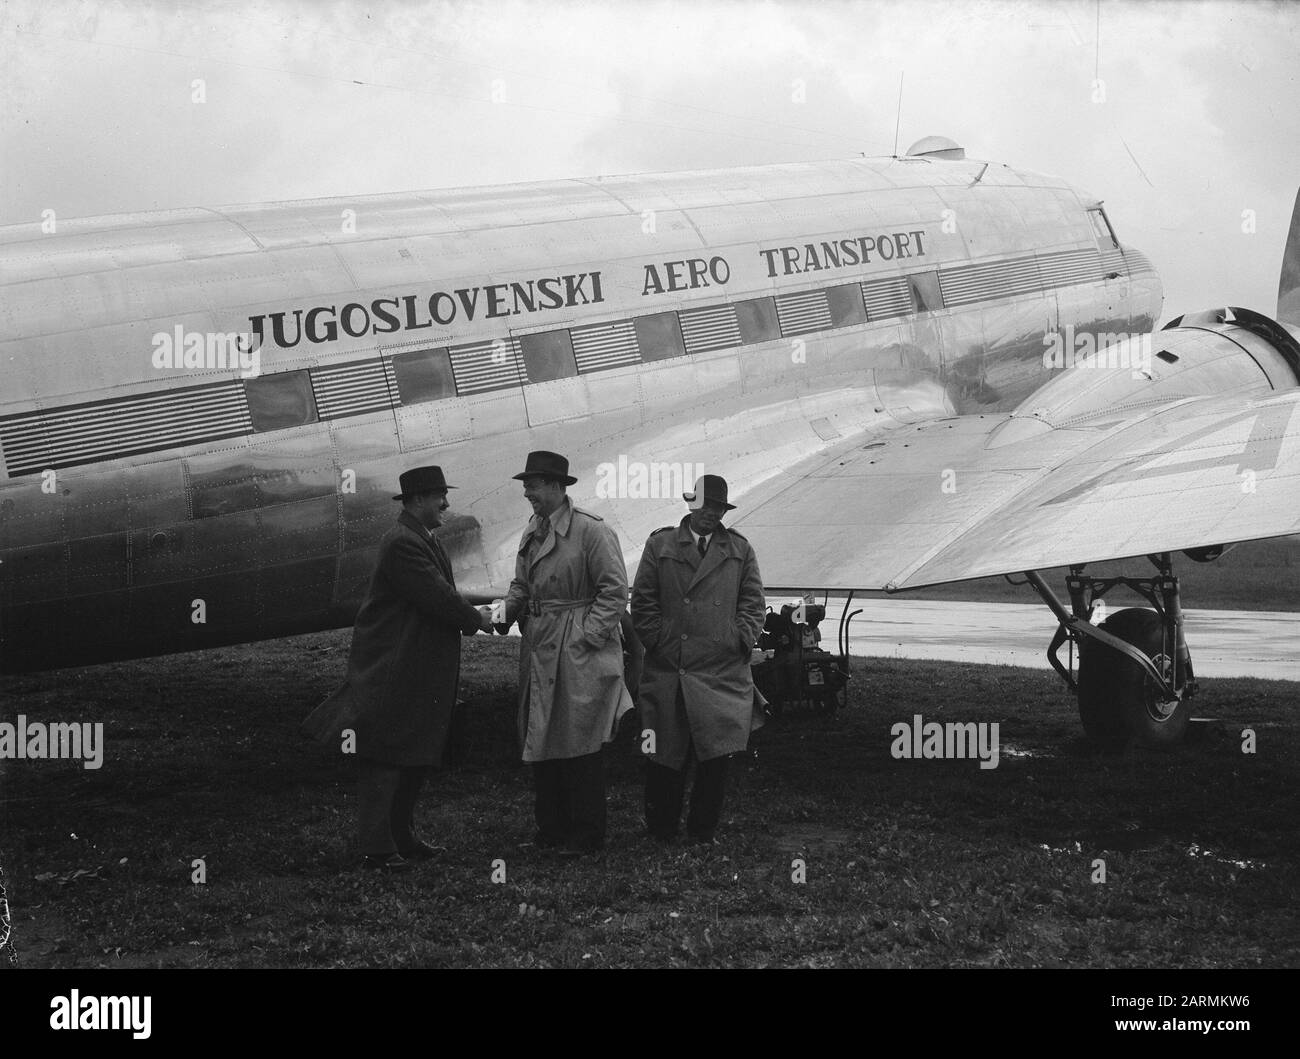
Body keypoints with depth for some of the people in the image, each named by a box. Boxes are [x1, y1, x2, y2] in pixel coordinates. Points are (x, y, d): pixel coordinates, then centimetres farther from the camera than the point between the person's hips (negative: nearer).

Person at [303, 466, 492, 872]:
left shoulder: (424, 539, 14)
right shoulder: (402, 544, -19)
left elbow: (441, 594, 18)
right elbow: (437, 597, -22)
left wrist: (471, 615, 3)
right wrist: (475, 619, -9)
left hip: (420, 670, 11)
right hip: (392, 671, -11)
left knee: (415, 759, 17)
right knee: (384, 760, -3)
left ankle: (402, 837, 27)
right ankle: (376, 849, 2)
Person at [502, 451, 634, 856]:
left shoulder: (591, 530, -12)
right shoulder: (532, 531, 12)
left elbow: (615, 590, -13)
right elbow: (521, 585, 21)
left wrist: (587, 638, -17)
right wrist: (508, 611, 0)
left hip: (579, 653, -8)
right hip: (539, 651, 8)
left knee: (579, 746, -2)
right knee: (540, 742, 11)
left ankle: (585, 836, 7)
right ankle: (551, 827, 22)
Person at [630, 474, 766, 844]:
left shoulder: (740, 550, 13)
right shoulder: (660, 545, 8)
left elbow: (753, 604, 12)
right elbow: (642, 603, 6)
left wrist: (740, 642, -1)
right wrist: (659, 643, -2)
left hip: (723, 672, 1)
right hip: (668, 672, -1)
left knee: (717, 757, -3)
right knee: (665, 761, 2)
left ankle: (702, 834, 10)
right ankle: (660, 835, 14)